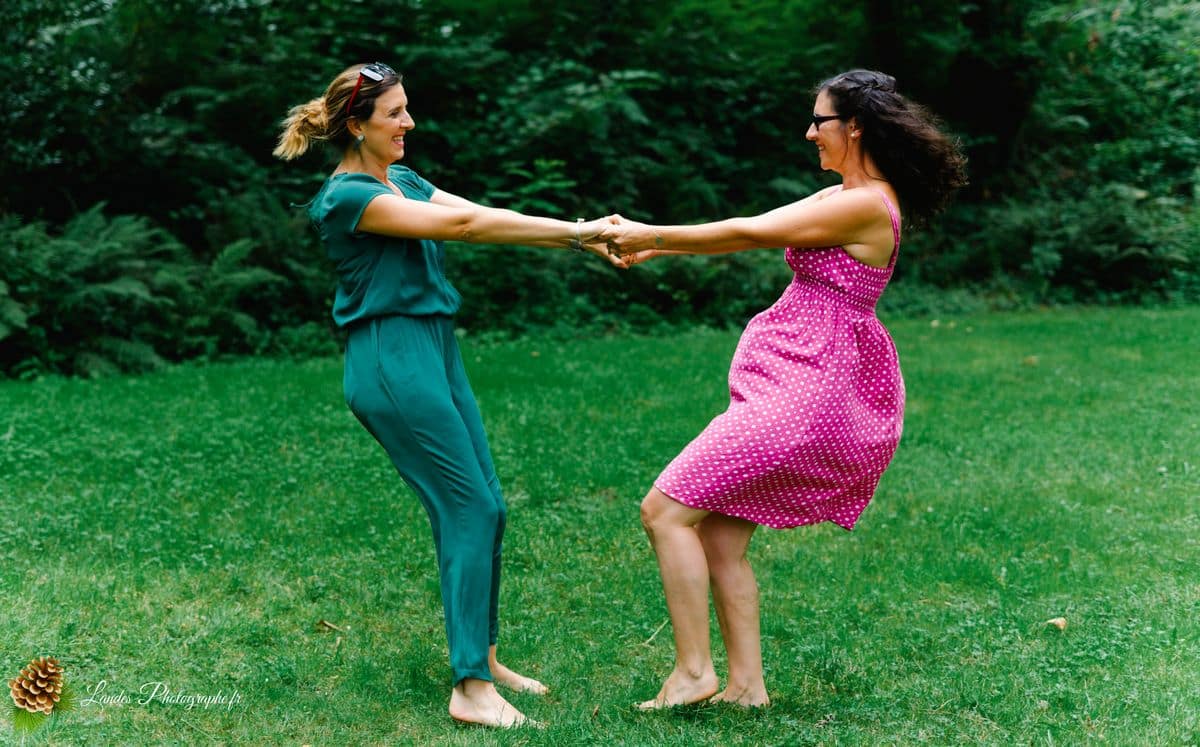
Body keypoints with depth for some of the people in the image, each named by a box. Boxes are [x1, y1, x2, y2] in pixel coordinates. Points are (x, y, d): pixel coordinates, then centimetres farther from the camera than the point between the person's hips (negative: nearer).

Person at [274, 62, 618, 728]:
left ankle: (482, 656, 24)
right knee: (470, 511, -9)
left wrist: (577, 237, -6)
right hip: (393, 361, -9)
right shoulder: (348, 196, -12)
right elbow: (459, 224, -18)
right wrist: (573, 231, -17)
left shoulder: (401, 180, 16)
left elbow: (485, 216, 7)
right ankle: (471, 690, -4)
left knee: (486, 506, 10)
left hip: (434, 353, 9)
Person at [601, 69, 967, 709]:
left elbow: (748, 233, -14)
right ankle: (746, 682, 14)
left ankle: (692, 671, -4)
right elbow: (755, 229, 16)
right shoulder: (848, 196, 15)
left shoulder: (865, 205, -16)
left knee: (665, 510, -10)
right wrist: (656, 246, 10)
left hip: (805, 390, -10)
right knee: (721, 536, 9)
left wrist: (651, 235, -5)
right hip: (800, 384, 10)